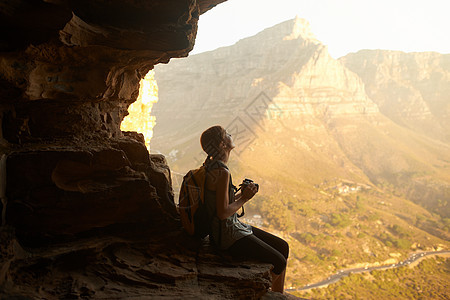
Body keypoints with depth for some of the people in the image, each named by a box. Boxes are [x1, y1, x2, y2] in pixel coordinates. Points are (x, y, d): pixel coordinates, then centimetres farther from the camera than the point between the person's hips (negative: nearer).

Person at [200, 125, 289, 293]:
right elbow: (223, 213, -24)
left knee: (283, 247, 12)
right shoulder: (222, 172, -23)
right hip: (227, 236, -10)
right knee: (279, 263, -8)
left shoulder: (212, 166, 7)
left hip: (234, 226, 10)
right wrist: (244, 199, -12)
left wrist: (242, 194, 4)